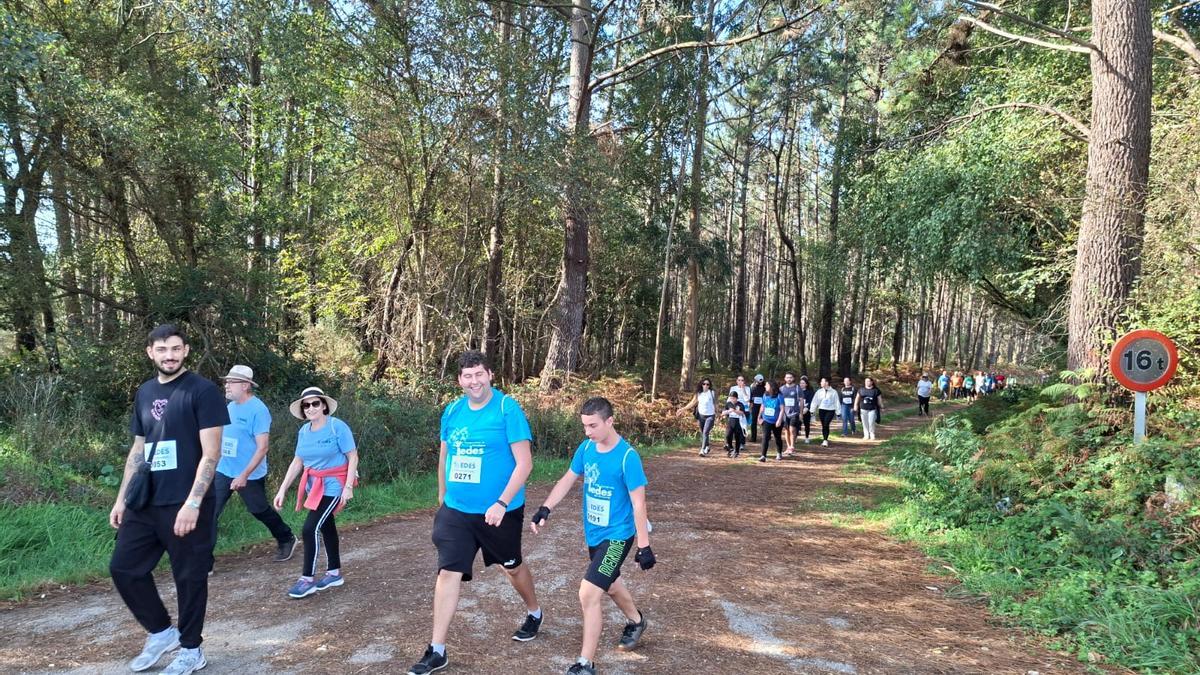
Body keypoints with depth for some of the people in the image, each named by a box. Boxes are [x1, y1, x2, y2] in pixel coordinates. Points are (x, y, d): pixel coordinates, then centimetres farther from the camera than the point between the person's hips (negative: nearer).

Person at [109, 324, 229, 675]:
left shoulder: (203, 391, -10)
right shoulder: (145, 393, 11)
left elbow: (211, 453, -14)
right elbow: (138, 451, 18)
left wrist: (192, 504, -20)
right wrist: (122, 498, 14)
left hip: (185, 504, -7)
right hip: (145, 502, 7)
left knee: (189, 577, 4)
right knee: (123, 568, 9)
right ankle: (161, 632, 28)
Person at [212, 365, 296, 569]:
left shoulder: (258, 410, -17)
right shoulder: (230, 407, 6)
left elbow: (262, 447, -21)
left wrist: (244, 475, -27)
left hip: (250, 475, -6)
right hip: (223, 471, 6)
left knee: (260, 511, 10)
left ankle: (287, 540, 34)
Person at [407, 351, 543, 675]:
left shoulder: (508, 408, -15)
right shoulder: (452, 411, 1)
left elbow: (524, 463, -18)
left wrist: (501, 503, -24)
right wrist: (442, 497, 20)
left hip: (499, 511, -3)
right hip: (456, 510, 4)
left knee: (512, 566, 17)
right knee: (448, 572, -1)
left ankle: (534, 613, 45)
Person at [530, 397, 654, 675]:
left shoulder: (627, 456, -22)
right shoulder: (586, 448, -4)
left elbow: (638, 503, -19)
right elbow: (567, 480, 9)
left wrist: (644, 546, -17)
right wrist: (545, 510, 0)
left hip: (616, 536, -7)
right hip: (593, 533, 7)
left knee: (589, 594, -14)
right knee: (610, 584, 27)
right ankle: (636, 621, 55)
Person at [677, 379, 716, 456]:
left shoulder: (712, 393, -2)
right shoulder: (698, 394, 4)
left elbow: (715, 404, 4)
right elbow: (692, 403, 8)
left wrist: (717, 415, 4)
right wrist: (683, 409, 3)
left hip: (710, 416, -4)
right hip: (701, 415, 4)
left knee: (705, 432, -15)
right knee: (702, 433, 11)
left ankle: (703, 450, -20)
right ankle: (706, 447, 30)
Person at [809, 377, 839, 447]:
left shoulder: (833, 392, -2)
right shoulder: (819, 391, 4)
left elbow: (837, 403, 2)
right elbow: (815, 401, 4)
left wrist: (838, 413, 1)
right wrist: (812, 411, -2)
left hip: (830, 410, -3)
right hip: (821, 410, 3)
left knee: (826, 424, -17)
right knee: (823, 425, 6)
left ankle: (825, 440, -14)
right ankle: (825, 440, 18)